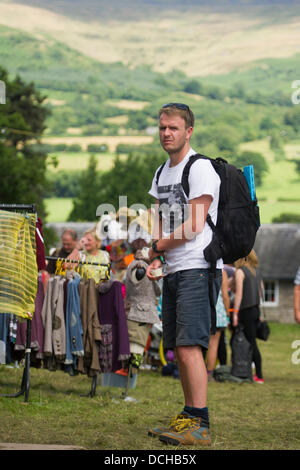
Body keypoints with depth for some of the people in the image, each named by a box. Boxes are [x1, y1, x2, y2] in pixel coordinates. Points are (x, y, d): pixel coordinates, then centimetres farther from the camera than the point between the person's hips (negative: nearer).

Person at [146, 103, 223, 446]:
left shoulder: (200, 168, -8)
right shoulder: (161, 174, 19)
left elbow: (193, 227, -14)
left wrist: (156, 247, -3)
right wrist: (154, 261, 4)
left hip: (198, 269, -9)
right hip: (173, 271, 9)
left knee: (188, 345, -16)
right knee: (177, 349, 8)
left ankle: (199, 425, -17)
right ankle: (188, 417, 14)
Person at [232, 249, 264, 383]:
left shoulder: (240, 271, -9)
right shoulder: (256, 272, 13)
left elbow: (239, 293, -14)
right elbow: (261, 291, 16)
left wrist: (235, 313, -13)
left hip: (246, 311, -7)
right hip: (256, 310, 7)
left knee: (251, 343, -5)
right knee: (251, 343, 11)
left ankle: (259, 376, -6)